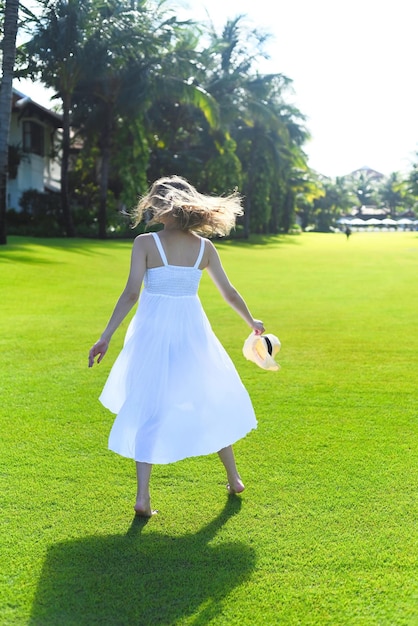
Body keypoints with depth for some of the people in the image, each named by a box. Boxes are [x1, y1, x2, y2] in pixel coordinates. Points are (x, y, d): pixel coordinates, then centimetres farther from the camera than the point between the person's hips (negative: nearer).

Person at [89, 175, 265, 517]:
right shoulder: (204, 246, 1)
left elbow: (131, 293, -14)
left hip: (153, 331, -2)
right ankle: (234, 478, 30)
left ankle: (143, 496, 2)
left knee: (148, 409, 5)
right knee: (213, 401, 19)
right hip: (191, 329, 2)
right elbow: (230, 293, 8)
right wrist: (252, 322, 24)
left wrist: (106, 337, -12)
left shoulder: (146, 243, -8)